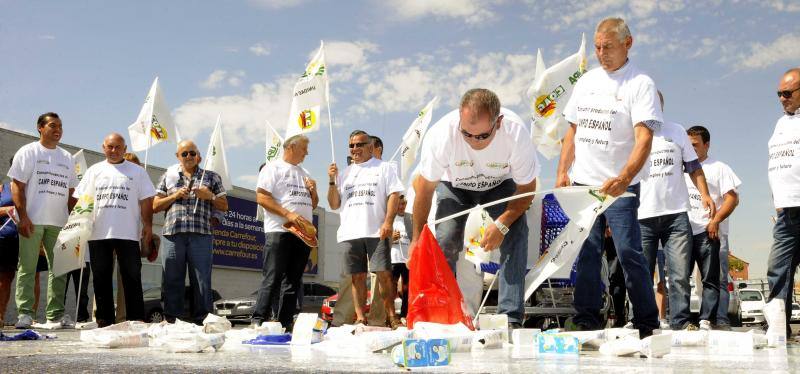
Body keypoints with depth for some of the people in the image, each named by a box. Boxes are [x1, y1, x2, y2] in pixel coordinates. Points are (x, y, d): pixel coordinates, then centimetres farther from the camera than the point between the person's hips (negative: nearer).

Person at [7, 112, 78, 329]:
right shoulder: (28, 152, 4)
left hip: (59, 222, 5)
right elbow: (17, 185, -3)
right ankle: (24, 313, -1)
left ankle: (56, 313, 8)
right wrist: (23, 217, -13)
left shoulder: (67, 157, 18)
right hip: (32, 220, -5)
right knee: (27, 268, -3)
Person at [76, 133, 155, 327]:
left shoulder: (137, 171, 10)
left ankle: (136, 319, 0)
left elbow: (146, 200, 6)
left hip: (128, 233, -2)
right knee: (101, 278, 5)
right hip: (98, 234, 2)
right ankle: (104, 319, 12)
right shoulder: (94, 170, 15)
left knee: (132, 277, -3)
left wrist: (148, 225, -3)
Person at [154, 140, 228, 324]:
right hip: (173, 233, 1)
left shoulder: (211, 177, 17)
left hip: (200, 234, -1)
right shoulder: (168, 176, 19)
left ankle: (202, 320, 1)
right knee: (172, 280, 1)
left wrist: (210, 196, -2)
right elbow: (155, 206, 14)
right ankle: (172, 321, 6)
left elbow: (224, 206, 16)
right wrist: (175, 195, -1)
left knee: (202, 279, -3)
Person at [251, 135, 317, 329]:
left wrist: (313, 191, 6)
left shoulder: (305, 174, 24)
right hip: (279, 231, -7)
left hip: (303, 233, 7)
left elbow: (313, 205, 28)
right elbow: (261, 197, -10)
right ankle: (259, 320, -10)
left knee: (294, 281, 6)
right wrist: (288, 214, -18)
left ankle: (285, 323, 9)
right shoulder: (274, 168, 2)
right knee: (272, 279, -11)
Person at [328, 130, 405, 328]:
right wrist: (332, 181, 4)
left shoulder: (383, 168, 11)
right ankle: (360, 318, 7)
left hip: (377, 232, -4)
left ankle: (391, 316, -3)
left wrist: (388, 222, -11)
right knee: (358, 276, 3)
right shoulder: (345, 173, 23)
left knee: (384, 274, -9)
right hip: (350, 234, 4)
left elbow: (394, 195, 1)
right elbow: (334, 204, 19)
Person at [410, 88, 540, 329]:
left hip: (500, 184, 0)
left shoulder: (516, 133, -36)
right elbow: (425, 188, -20)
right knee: (445, 242, -19)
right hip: (454, 185, 0)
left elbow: (526, 188, -20)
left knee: (516, 235, -23)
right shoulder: (441, 134, -36)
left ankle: (511, 319, -18)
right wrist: (417, 239, -16)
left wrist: (502, 225, -33)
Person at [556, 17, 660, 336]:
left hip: (619, 187, -5)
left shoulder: (640, 83, -7)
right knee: (586, 252, 7)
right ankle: (586, 319, 15)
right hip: (583, 182, 5)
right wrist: (563, 171, 7)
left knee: (628, 252, -7)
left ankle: (647, 323, 4)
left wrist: (623, 179, -31)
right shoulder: (586, 81, 12)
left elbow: (644, 139, -17)